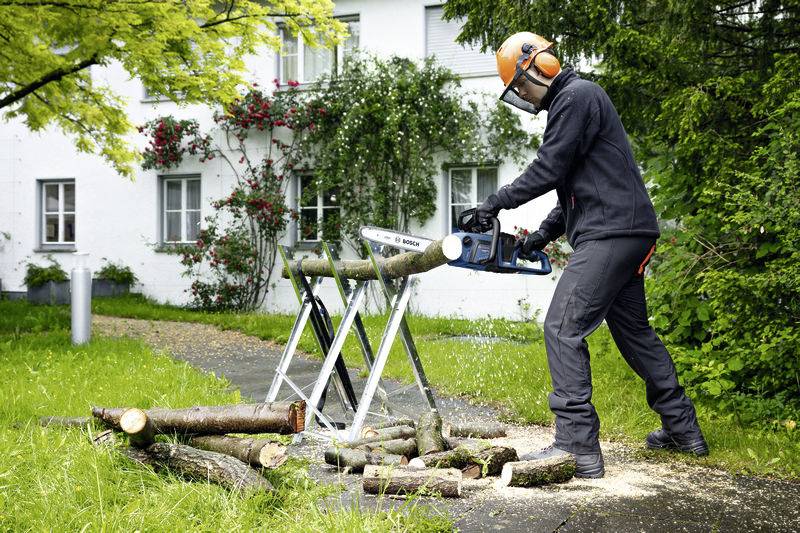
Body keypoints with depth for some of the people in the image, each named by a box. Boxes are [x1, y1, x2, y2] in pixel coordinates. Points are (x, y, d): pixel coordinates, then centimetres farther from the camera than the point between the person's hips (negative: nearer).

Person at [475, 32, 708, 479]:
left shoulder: (576, 95, -9)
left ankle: (578, 446, -16)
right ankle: (683, 429, 28)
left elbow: (549, 169, -14)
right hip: (627, 235, 11)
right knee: (633, 329, 18)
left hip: (611, 232, -11)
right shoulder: (570, 102, 24)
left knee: (564, 328, -13)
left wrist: (499, 202, -4)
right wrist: (545, 232, 16)